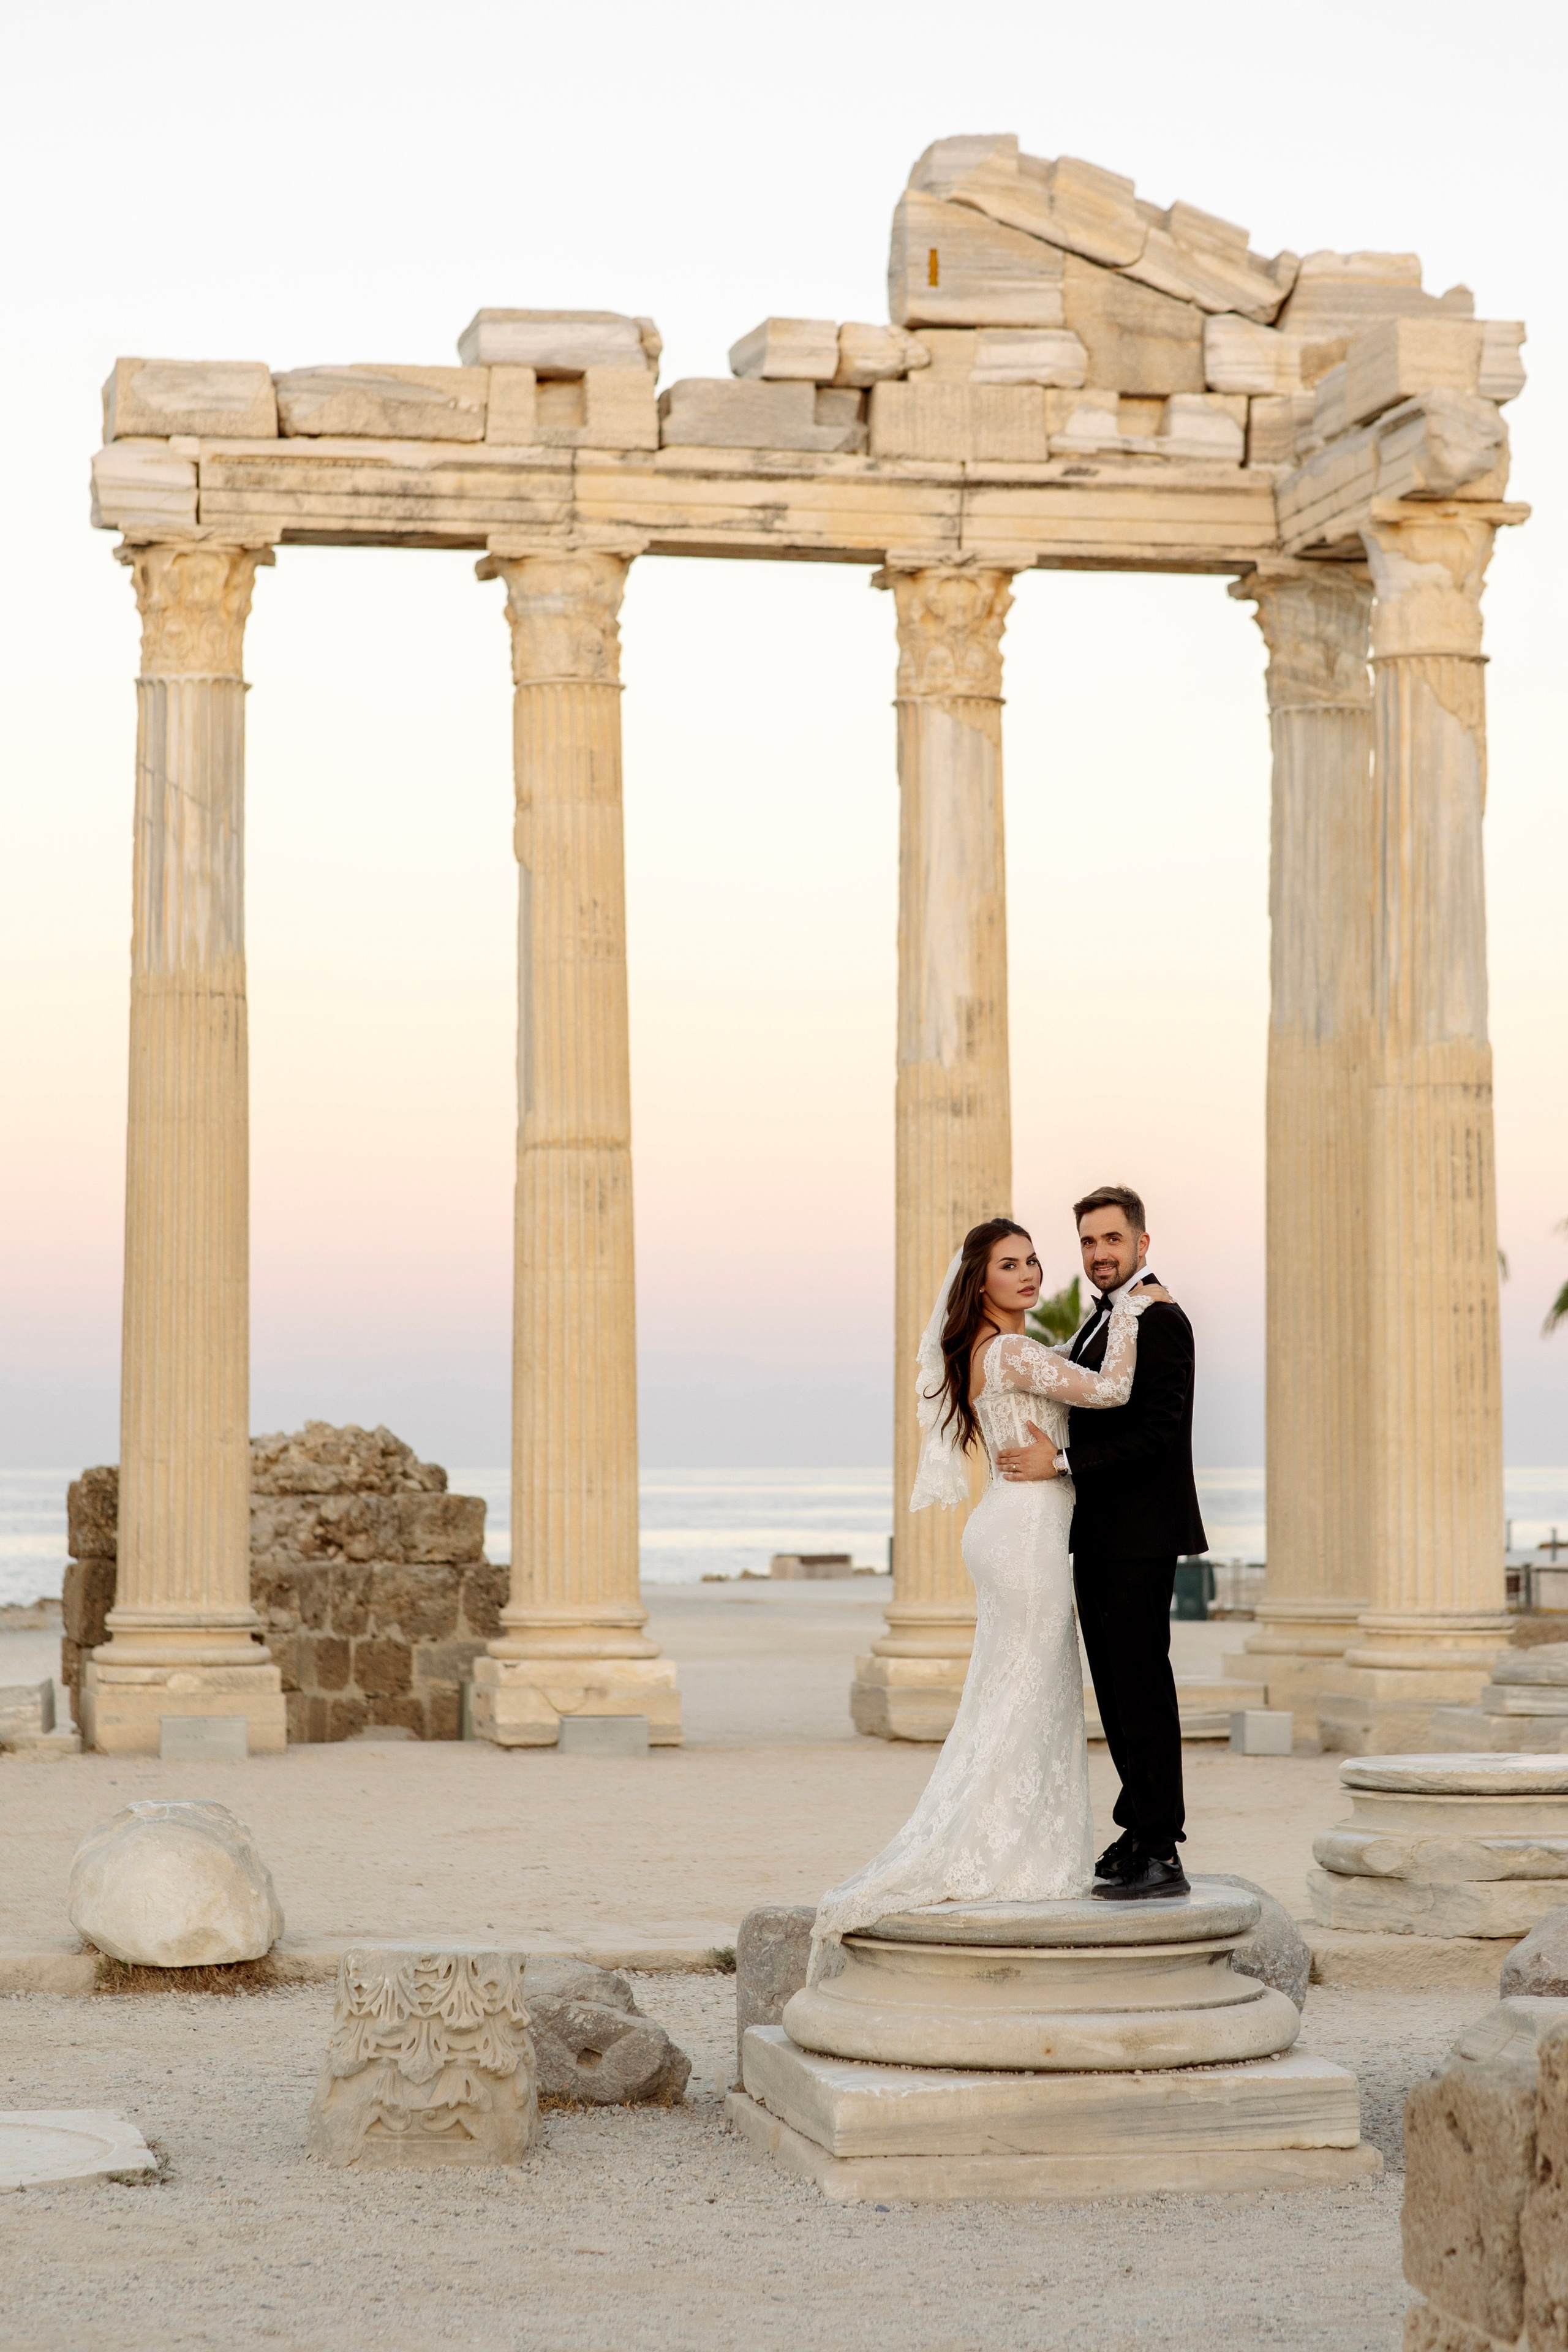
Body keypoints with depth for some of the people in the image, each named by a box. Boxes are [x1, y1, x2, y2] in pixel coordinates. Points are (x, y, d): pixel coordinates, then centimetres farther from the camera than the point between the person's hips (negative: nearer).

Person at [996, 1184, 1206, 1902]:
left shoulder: (1159, 1320, -13)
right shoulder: (1098, 1322, 18)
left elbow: (1157, 1432, -21)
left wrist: (1060, 1462, -21)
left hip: (1139, 1536, -10)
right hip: (1099, 1537, 10)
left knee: (1142, 1688, -8)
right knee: (1116, 1688, 13)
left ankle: (1161, 1854, -4)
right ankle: (1142, 1827, 22)